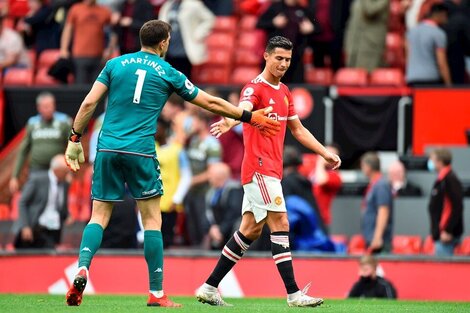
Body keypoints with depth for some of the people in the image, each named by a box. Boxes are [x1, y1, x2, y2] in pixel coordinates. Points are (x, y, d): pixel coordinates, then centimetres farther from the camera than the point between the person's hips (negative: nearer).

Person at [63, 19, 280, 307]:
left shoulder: (115, 64, 10)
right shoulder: (168, 73, 6)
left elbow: (89, 103, 3)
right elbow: (211, 103, 11)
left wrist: (75, 139, 11)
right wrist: (249, 117, 21)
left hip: (108, 148, 3)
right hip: (141, 152, -3)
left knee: (99, 216, 6)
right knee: (152, 220, 5)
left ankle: (82, 270, -19)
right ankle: (156, 293, 3)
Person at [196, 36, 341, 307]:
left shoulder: (284, 92, 17)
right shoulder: (254, 89, -10)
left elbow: (298, 129, 27)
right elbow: (242, 110, -32)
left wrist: (325, 153, 24)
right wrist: (229, 123, -54)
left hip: (271, 170, 9)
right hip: (259, 167, -9)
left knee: (251, 230, 9)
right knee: (280, 223, -12)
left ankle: (209, 288, 13)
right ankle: (293, 293, -13)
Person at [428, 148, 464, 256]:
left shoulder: (450, 179, -14)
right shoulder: (441, 179, 17)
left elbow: (456, 207, -21)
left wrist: (447, 231, -22)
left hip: (446, 235, -10)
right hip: (440, 234, 10)